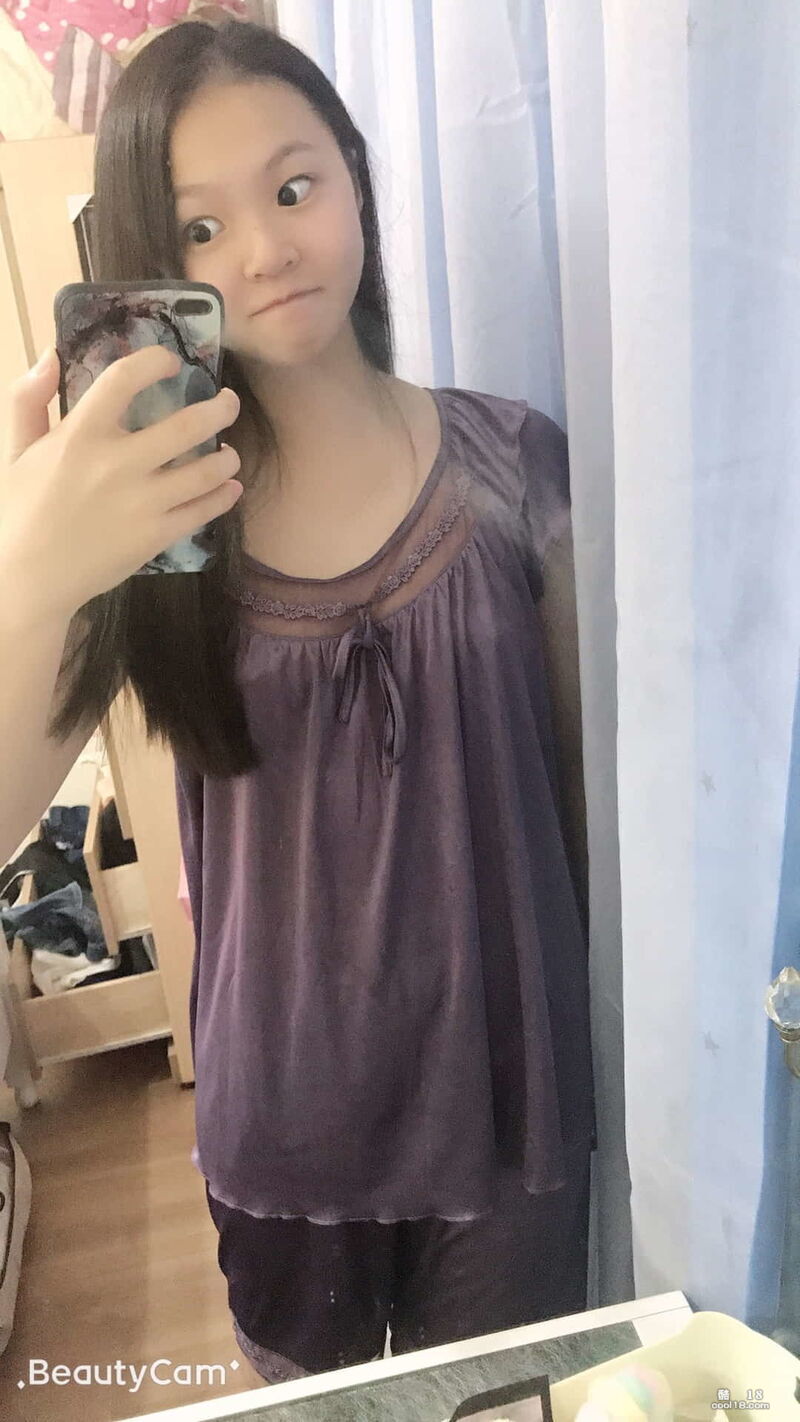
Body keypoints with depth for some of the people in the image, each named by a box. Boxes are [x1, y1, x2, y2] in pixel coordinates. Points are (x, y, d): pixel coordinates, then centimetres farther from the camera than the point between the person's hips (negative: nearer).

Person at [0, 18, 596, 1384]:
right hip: (282, 1106, 1)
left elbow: (586, 759, -1)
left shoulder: (510, 462, -9)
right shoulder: (145, 507, -8)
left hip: (506, 1085, 0)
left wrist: (611, 1027, 5)